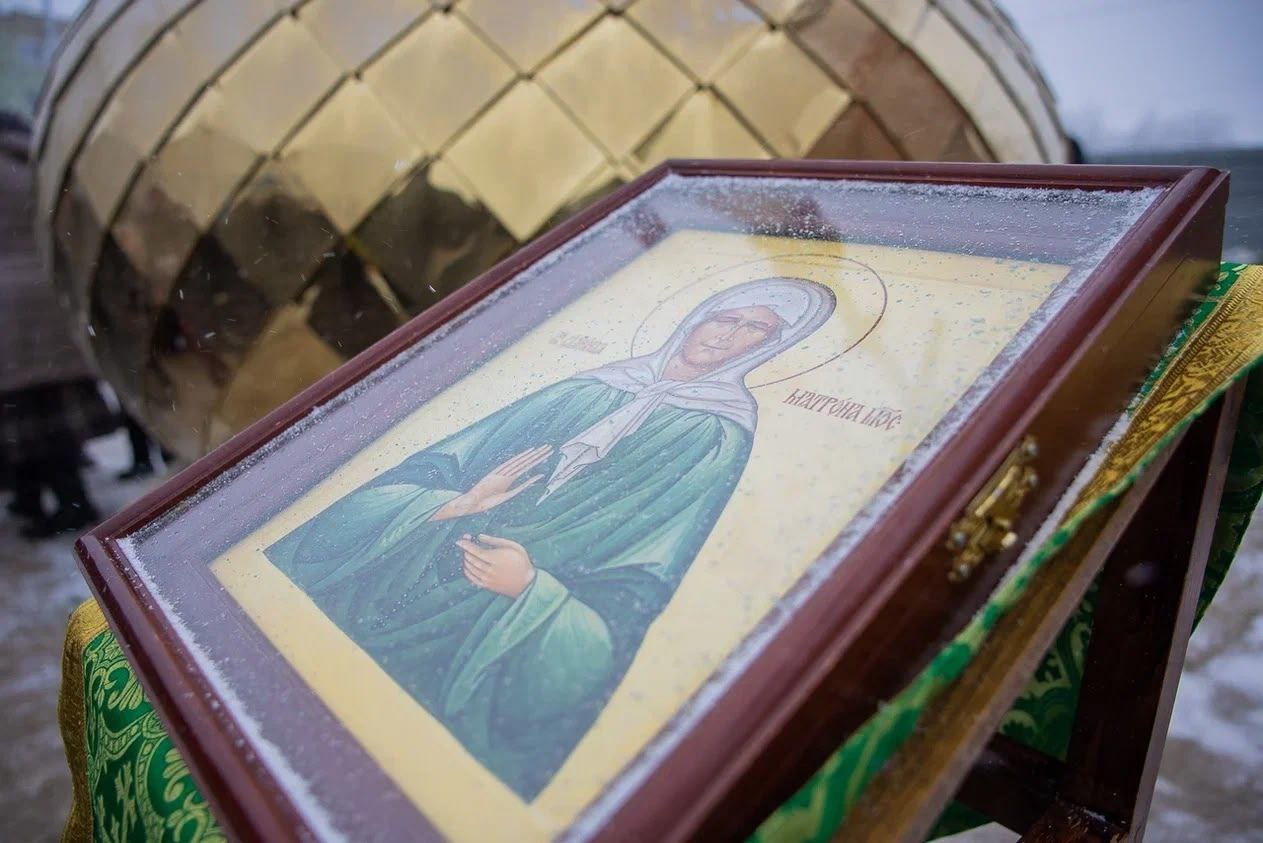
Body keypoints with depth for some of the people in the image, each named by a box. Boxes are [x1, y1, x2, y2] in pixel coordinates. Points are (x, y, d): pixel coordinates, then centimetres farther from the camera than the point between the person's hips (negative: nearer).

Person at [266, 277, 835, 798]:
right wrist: (454, 504, -9)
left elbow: (635, 592, -6)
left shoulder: (719, 437, 2)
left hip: (521, 619, -4)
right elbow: (432, 465, 13)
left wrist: (532, 584, -18)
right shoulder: (592, 389, 13)